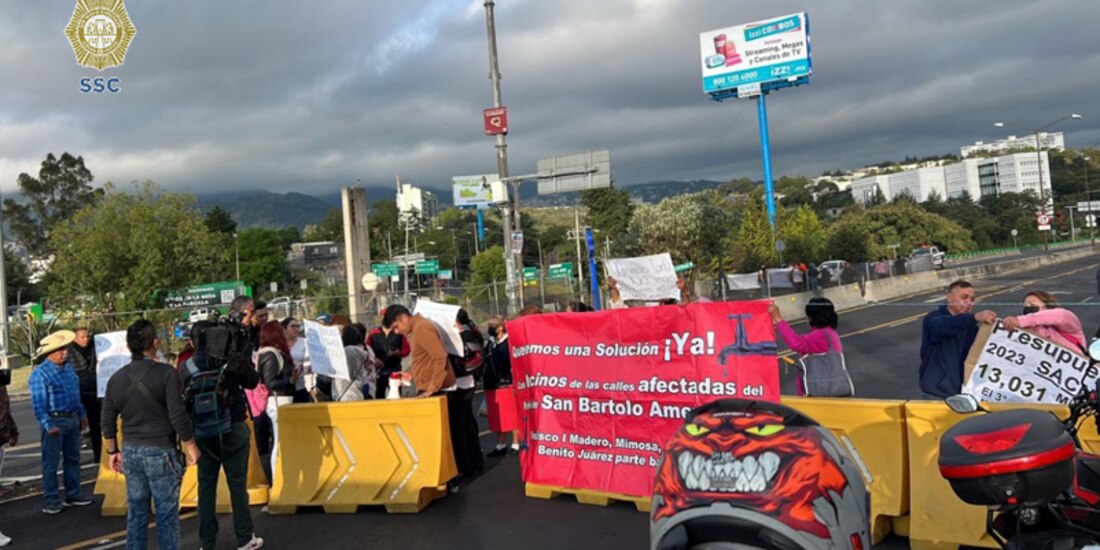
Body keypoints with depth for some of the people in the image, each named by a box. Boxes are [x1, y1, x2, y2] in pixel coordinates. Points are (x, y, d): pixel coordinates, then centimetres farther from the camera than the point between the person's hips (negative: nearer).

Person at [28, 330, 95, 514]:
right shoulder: (40, 373, -15)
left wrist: (82, 414, 19)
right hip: (55, 421, -8)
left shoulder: (68, 367, 10)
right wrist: (48, 425, -23)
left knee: (73, 458, 14)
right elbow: (38, 403, -18)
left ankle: (73, 495, 24)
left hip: (72, 419, 8)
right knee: (50, 462, 1)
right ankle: (51, 501, 7)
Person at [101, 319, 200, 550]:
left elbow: (108, 421, 10)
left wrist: (113, 451, 21)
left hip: (131, 451, 5)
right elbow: (178, 415, -16)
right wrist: (191, 446, -5)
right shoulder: (166, 373, -13)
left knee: (136, 511, 14)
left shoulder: (117, 378, 4)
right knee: (167, 512, 3)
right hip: (160, 451, -5)